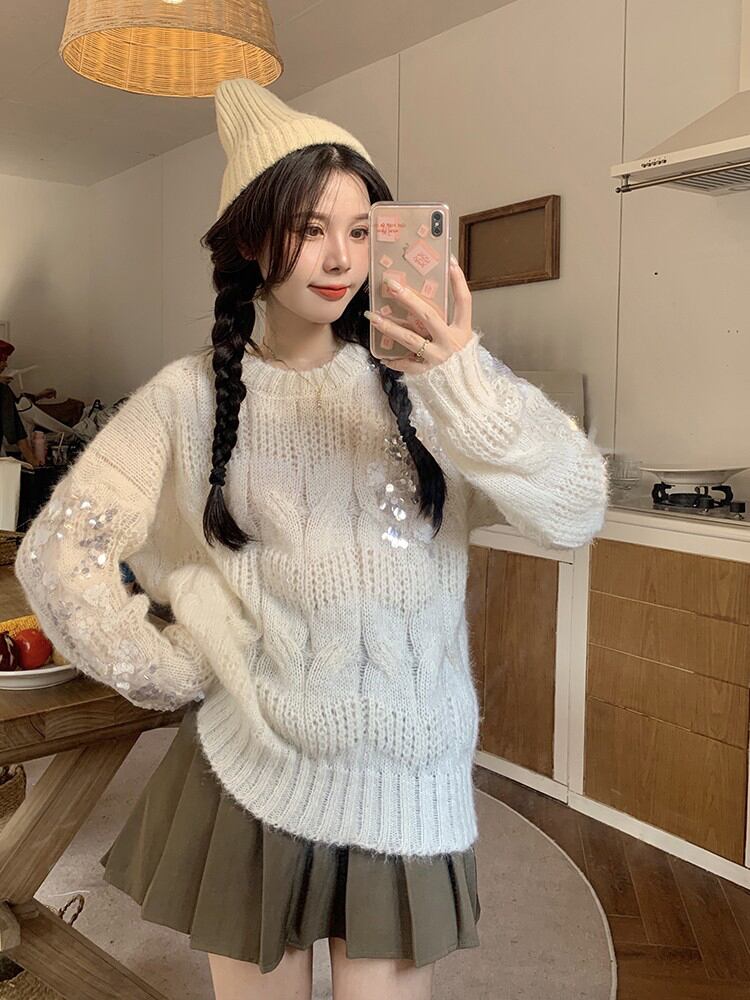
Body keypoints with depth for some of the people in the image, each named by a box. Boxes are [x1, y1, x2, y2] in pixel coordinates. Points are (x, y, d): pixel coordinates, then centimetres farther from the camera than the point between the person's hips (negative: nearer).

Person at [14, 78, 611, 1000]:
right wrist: (175, 674, -4)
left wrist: (466, 380, -28)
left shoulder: (415, 382, -4)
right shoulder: (194, 395, -5)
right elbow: (57, 555, -2)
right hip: (252, 777, 0)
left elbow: (577, 513, -14)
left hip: (412, 787, 1)